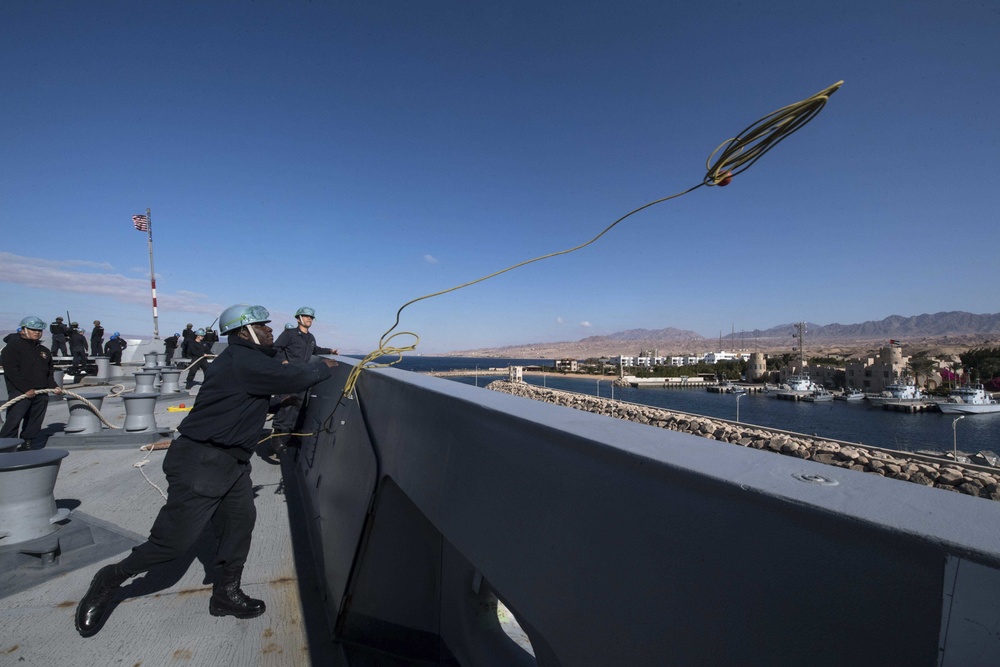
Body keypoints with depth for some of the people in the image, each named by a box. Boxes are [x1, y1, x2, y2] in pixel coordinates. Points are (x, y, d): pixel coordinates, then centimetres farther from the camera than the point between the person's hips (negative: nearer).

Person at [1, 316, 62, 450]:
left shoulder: (44, 350, 18)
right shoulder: (13, 347, -3)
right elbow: (11, 371, -12)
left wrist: (53, 386, 7)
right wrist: (26, 389, -18)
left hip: (41, 393, 6)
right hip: (20, 392, -6)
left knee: (34, 423, 9)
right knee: (14, 420, -12)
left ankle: (27, 443, 19)